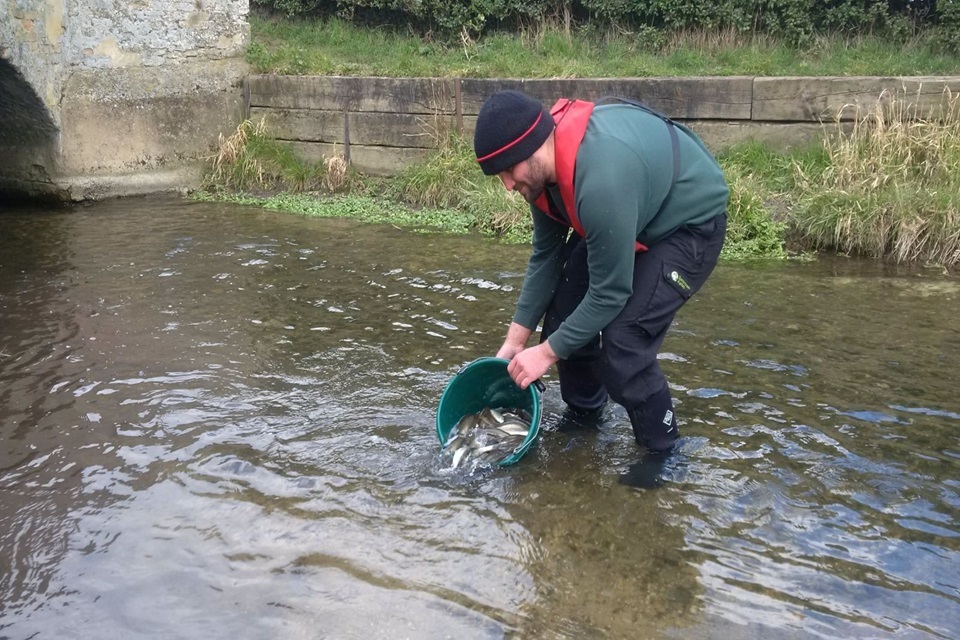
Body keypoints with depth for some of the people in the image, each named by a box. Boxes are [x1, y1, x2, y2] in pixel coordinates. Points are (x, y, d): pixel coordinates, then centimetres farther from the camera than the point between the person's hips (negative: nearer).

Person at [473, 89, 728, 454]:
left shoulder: (601, 179, -40)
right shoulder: (545, 163, -13)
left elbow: (610, 292, -30)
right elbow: (545, 255, -1)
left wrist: (547, 352, -20)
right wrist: (516, 340, -2)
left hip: (691, 223, -8)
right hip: (633, 216, 9)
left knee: (623, 339, -21)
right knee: (563, 304, 4)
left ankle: (661, 449, 3)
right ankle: (584, 411, 28)